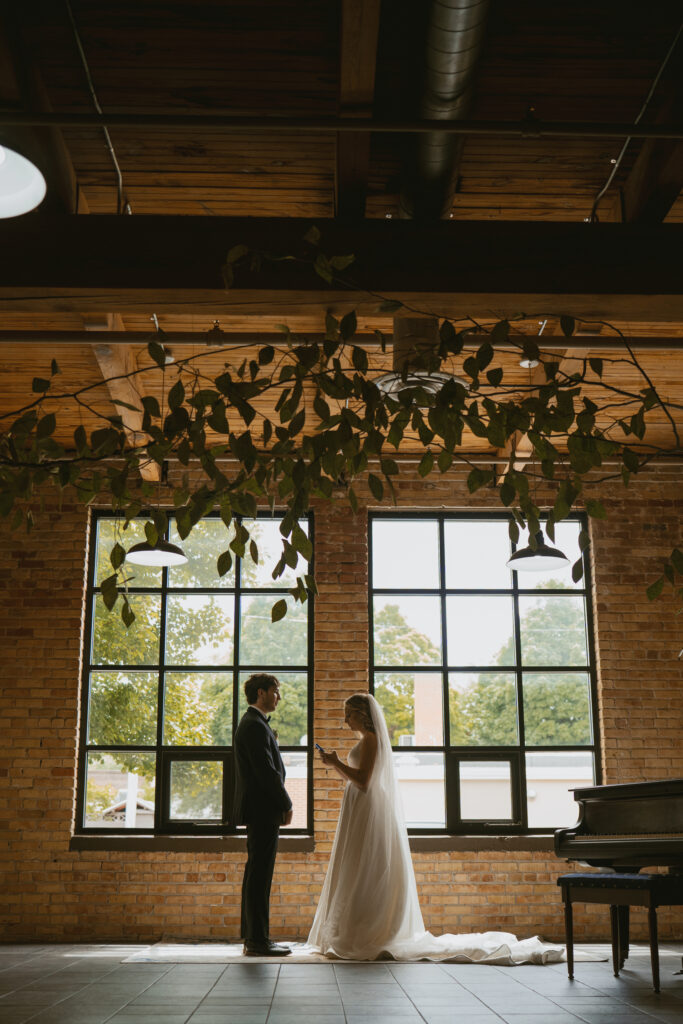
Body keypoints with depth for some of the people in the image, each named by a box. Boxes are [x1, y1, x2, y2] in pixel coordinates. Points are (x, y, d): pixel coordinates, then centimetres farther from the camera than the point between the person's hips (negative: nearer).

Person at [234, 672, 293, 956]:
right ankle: (257, 941, -4)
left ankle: (254, 938, 19)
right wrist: (286, 805, -14)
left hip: (259, 811, 11)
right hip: (264, 810, -11)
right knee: (260, 874, -7)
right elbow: (267, 771, -20)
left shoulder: (252, 723, 18)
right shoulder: (255, 726, -15)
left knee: (257, 874, 13)